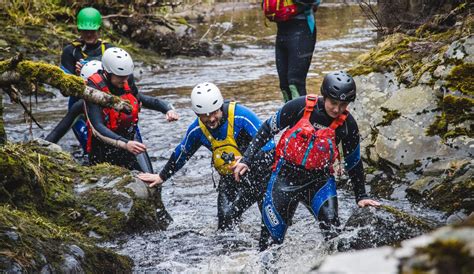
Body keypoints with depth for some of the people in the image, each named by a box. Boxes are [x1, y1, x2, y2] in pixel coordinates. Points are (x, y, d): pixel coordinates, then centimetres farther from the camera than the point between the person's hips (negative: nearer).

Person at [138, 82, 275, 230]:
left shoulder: (240, 115, -22)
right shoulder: (197, 129, -5)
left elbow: (266, 142, -25)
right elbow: (181, 154, 14)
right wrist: (162, 177, 24)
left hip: (256, 169, -5)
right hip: (229, 177, 5)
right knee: (224, 221, -5)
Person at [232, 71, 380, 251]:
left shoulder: (347, 124, -8)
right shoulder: (300, 106, -14)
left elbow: (353, 163, 7)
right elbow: (268, 129, -1)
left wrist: (361, 197, 8)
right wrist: (246, 159, -3)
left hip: (320, 179, 1)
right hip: (286, 175, -1)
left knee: (331, 225, -22)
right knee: (272, 236, 2)